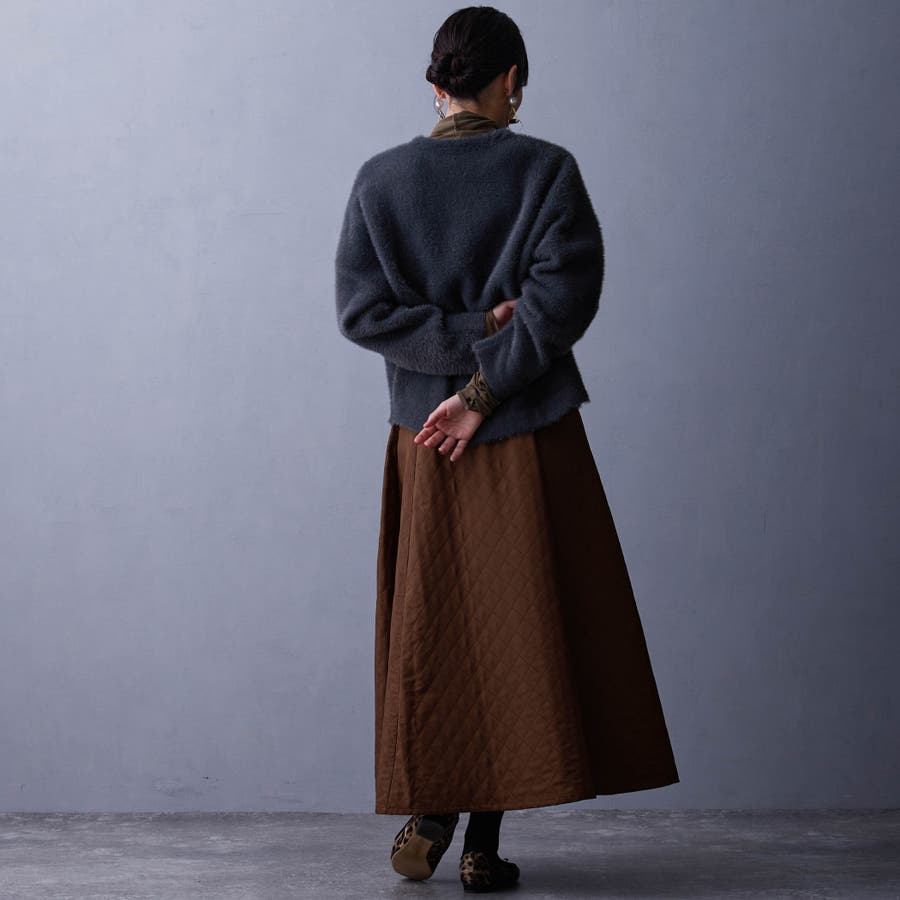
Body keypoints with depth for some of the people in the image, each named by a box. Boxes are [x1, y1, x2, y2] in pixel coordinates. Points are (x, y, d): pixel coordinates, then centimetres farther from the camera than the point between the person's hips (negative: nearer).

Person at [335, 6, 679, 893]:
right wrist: (484, 388, -13)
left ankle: (429, 812, 16)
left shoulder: (379, 179, 0)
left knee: (430, 627, 14)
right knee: (521, 626, 4)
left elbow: (361, 308, -6)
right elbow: (564, 293, -15)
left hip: (424, 436, 2)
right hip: (529, 435, -2)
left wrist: (467, 336, -8)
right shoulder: (547, 170, -6)